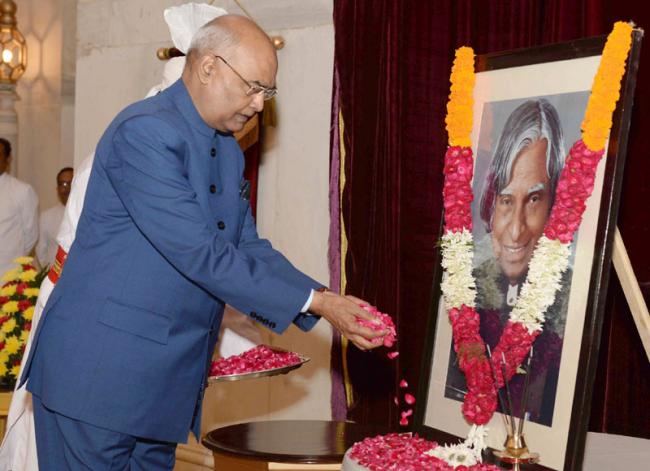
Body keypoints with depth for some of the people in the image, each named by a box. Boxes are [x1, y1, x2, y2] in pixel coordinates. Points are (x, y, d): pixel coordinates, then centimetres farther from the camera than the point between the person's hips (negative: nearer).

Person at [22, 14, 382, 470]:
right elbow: (199, 254, -23)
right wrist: (313, 302, -20)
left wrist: (326, 303, -3)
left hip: (168, 378, 8)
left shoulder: (230, 153, 12)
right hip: (100, 372, -8)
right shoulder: (144, 131, -17)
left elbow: (247, 248, 12)